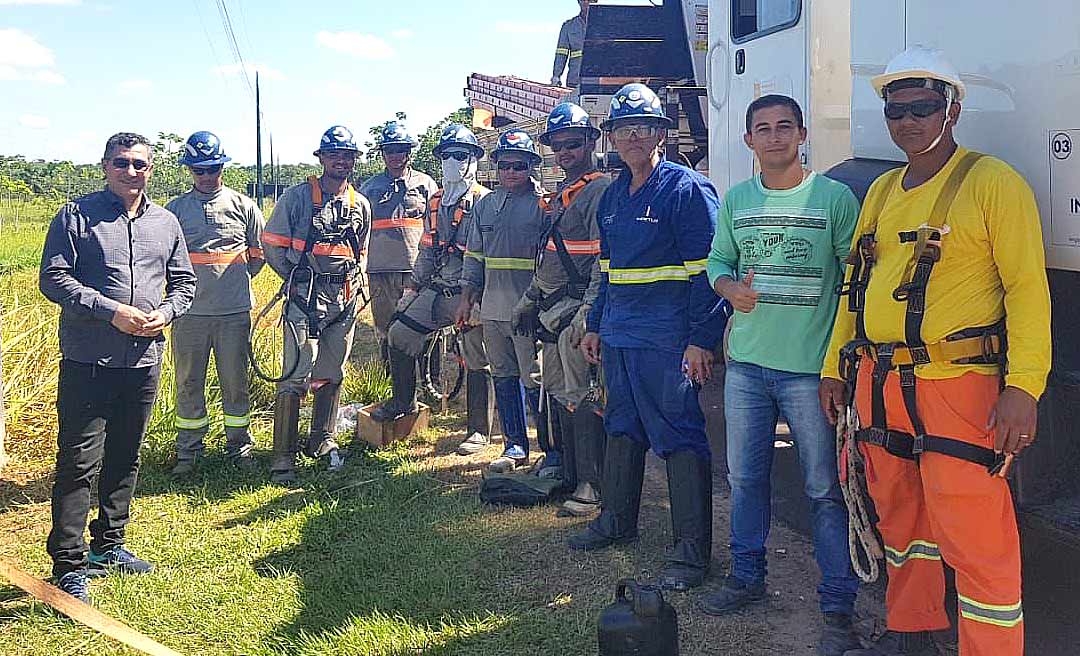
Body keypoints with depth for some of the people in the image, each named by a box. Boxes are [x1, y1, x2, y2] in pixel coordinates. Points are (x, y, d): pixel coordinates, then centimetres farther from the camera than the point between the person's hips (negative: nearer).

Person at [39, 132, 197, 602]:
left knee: (125, 458, 16)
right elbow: (54, 279, -9)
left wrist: (165, 312, -4)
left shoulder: (166, 222, 11)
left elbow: (183, 281, 17)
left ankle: (108, 546, 31)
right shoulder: (76, 216, -3)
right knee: (79, 463, -5)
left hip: (144, 360, 5)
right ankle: (69, 568, 2)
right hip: (88, 361, -5)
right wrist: (112, 311, -18)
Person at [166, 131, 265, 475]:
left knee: (235, 380, 7)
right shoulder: (174, 209, 4)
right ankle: (188, 448, 21)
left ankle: (239, 443, 22)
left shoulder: (243, 206, 5)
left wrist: (236, 277, 8)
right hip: (189, 311, 0)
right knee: (189, 382, 8)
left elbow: (261, 251, 14)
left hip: (235, 311, 0)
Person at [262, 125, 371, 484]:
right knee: (296, 377, -10)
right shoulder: (297, 196, -3)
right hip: (305, 298, -5)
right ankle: (283, 458, -6)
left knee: (332, 374, 13)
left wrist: (356, 283, 11)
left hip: (345, 300, 5)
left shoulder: (360, 205, 13)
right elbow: (272, 243, 1)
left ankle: (322, 440, 29)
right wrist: (297, 279, 3)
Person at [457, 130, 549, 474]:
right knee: (503, 378, 12)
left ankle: (553, 451, 6)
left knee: (535, 381, -5)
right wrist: (466, 299, 15)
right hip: (492, 309, 6)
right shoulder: (485, 205, 14)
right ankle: (515, 445, 24)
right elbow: (474, 255, 19)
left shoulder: (543, 204, -4)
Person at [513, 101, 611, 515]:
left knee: (580, 398, -7)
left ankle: (592, 487, 0)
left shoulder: (599, 191, -10)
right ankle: (569, 476, 25)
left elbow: (605, 260, -18)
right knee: (558, 394, 14)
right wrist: (528, 300, 23)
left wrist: (586, 312, -24)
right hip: (550, 311, 10)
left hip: (575, 310, -10)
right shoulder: (559, 196, 20)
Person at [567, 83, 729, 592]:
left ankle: (691, 549, 2)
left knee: (680, 436, -4)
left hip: (668, 340, -8)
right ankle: (617, 520, 34)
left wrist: (701, 340, -18)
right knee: (622, 428, 18)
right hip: (619, 337, 8)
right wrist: (595, 325, 21)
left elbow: (706, 270, -14)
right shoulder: (613, 196, 15)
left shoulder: (687, 189, -9)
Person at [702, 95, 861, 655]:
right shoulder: (735, 200, 9)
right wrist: (731, 288, -7)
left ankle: (838, 607, 10)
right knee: (744, 477, 15)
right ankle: (747, 577, 32)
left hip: (810, 365, -4)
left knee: (826, 489, -1)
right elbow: (718, 262, 17)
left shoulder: (834, 197, -4)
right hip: (746, 361, 5)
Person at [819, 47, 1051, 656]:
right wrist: (835, 367, 17)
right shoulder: (881, 192, 15)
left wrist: (1023, 387, -19)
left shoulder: (993, 182, -6)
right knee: (899, 517, 18)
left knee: (975, 540, -6)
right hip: (878, 384, 7)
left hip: (956, 386, -7)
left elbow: (1028, 288, -11)